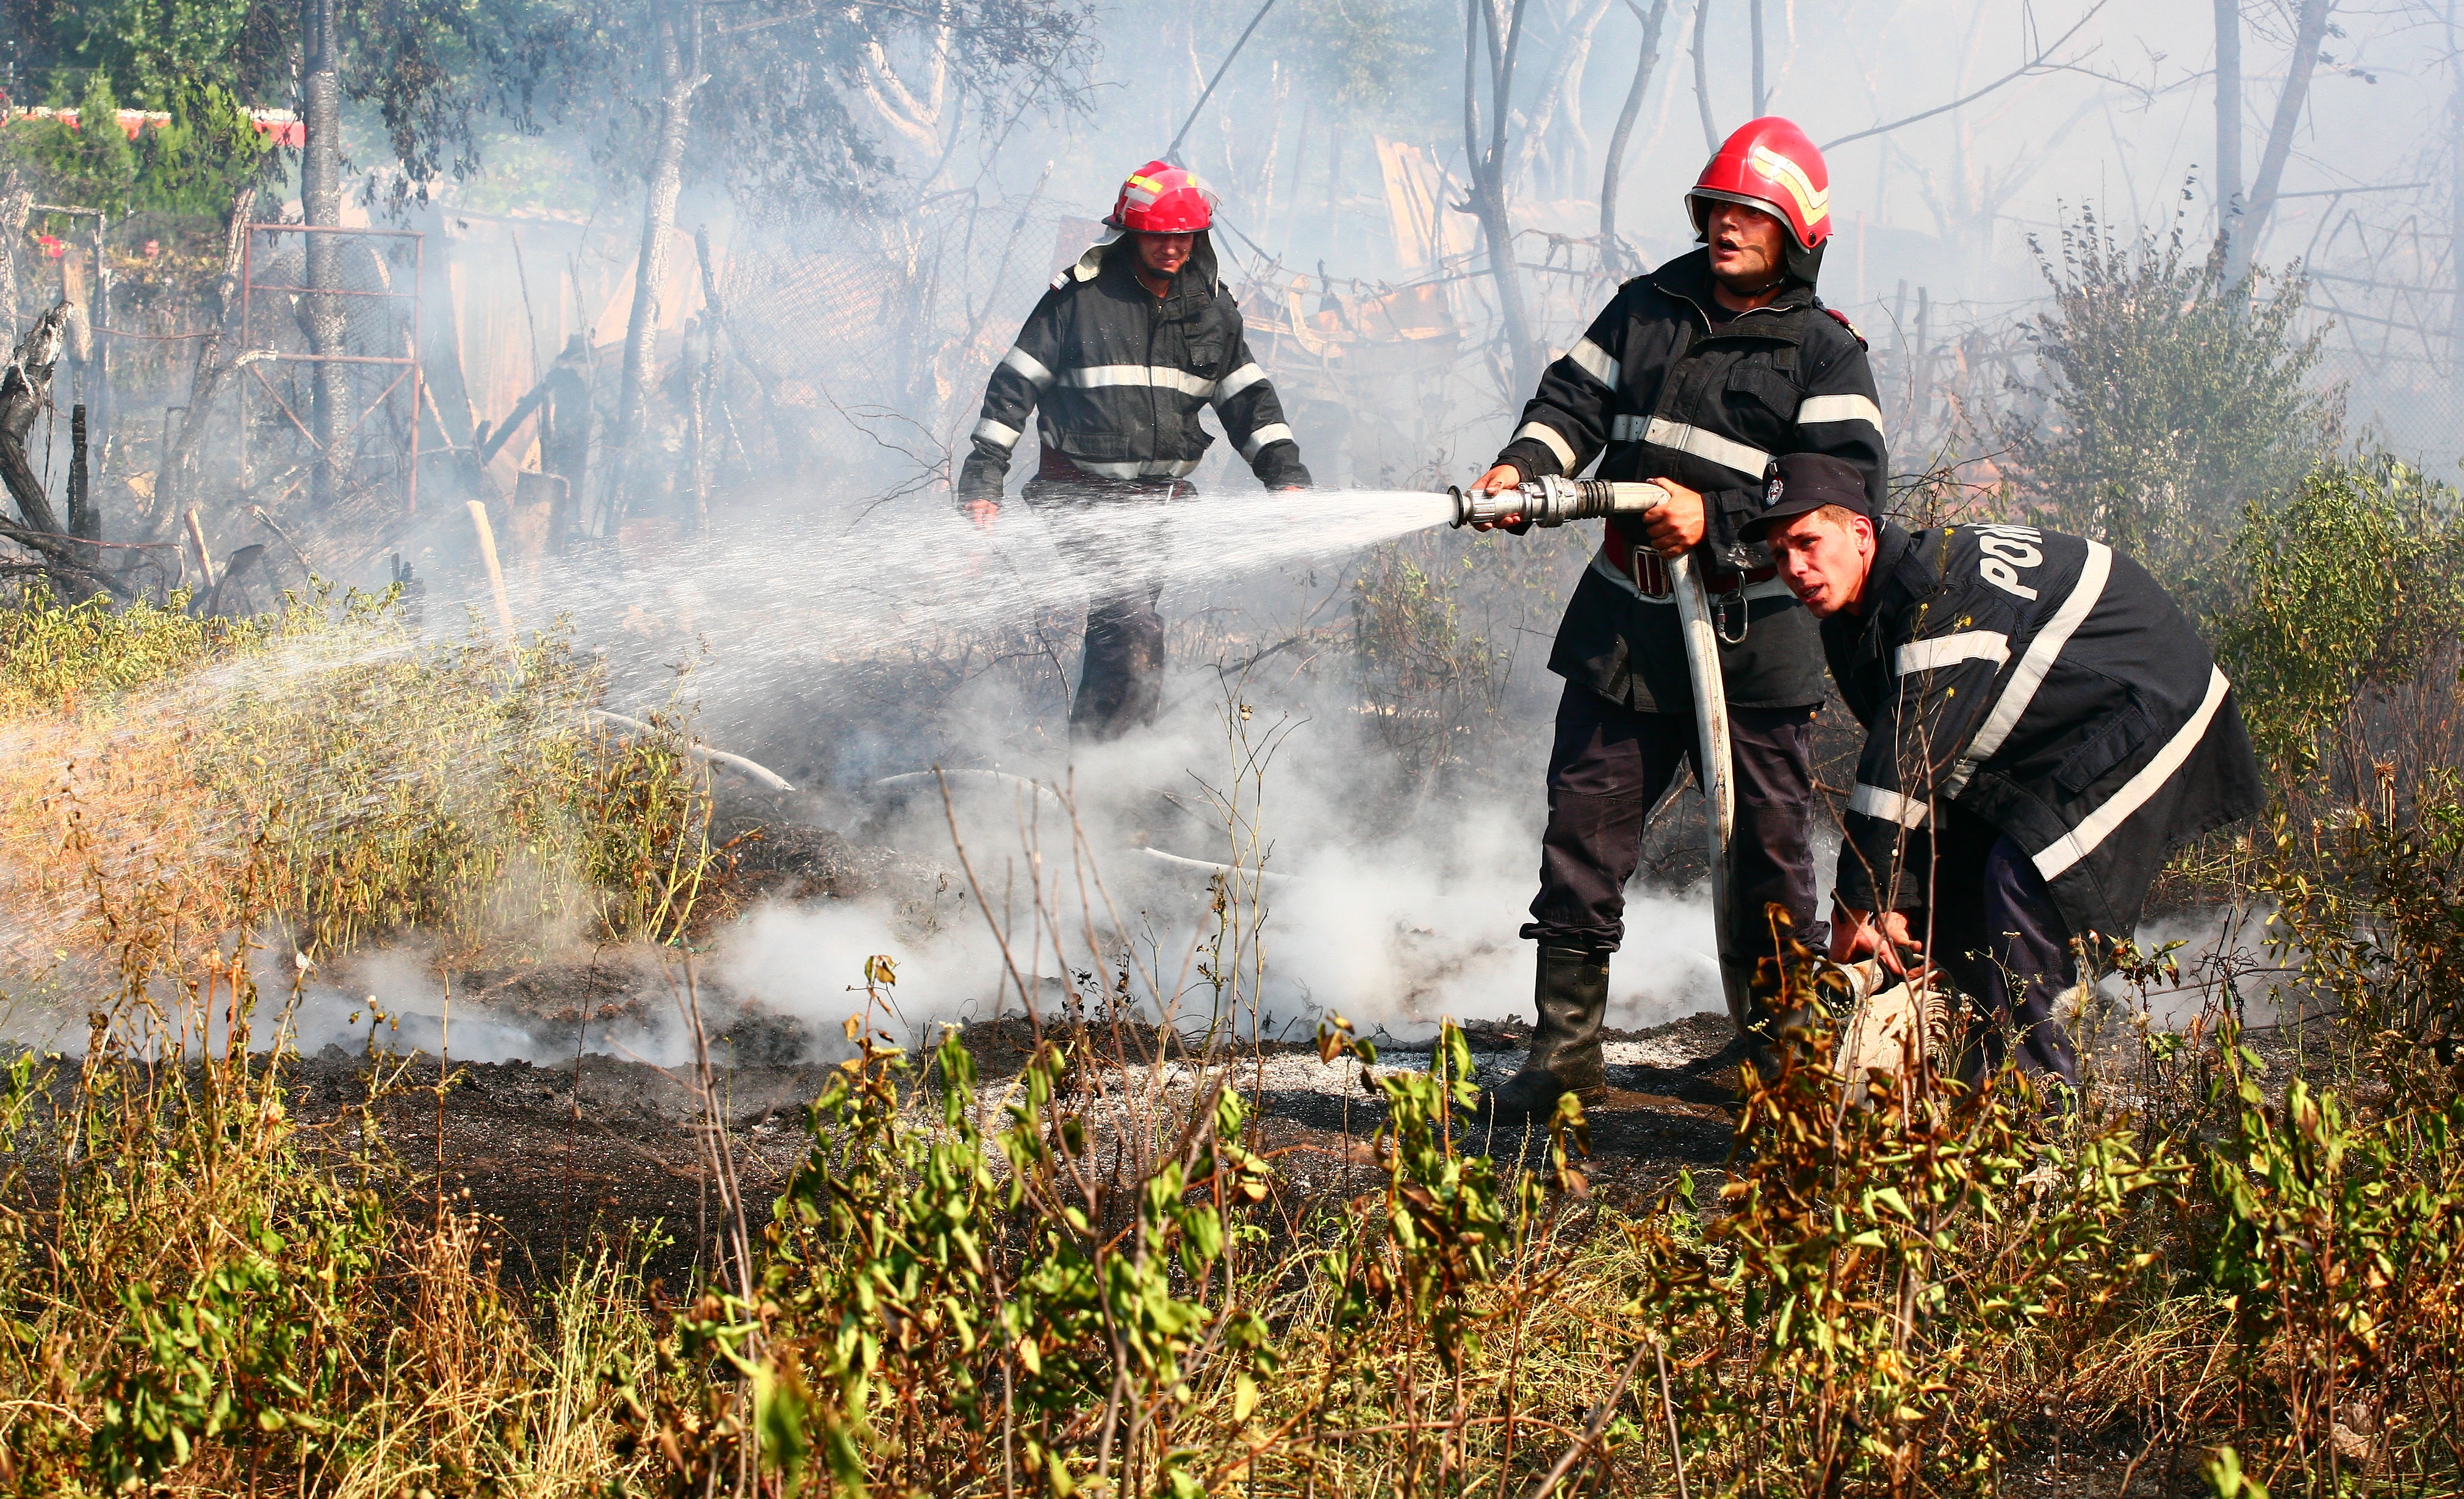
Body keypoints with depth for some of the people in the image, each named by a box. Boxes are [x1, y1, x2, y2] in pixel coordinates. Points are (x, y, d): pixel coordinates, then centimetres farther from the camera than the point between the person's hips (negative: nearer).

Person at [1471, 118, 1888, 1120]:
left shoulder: (1825, 354, -2)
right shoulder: (1646, 310, 12)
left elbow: (1848, 490, -10)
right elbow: (1574, 400, 10)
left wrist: (1717, 524, -20)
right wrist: (1522, 468, -12)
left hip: (1754, 635, -3)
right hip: (1626, 623, 3)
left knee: (1768, 847, 3)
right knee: (1586, 822, 2)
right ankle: (1565, 1049, 10)